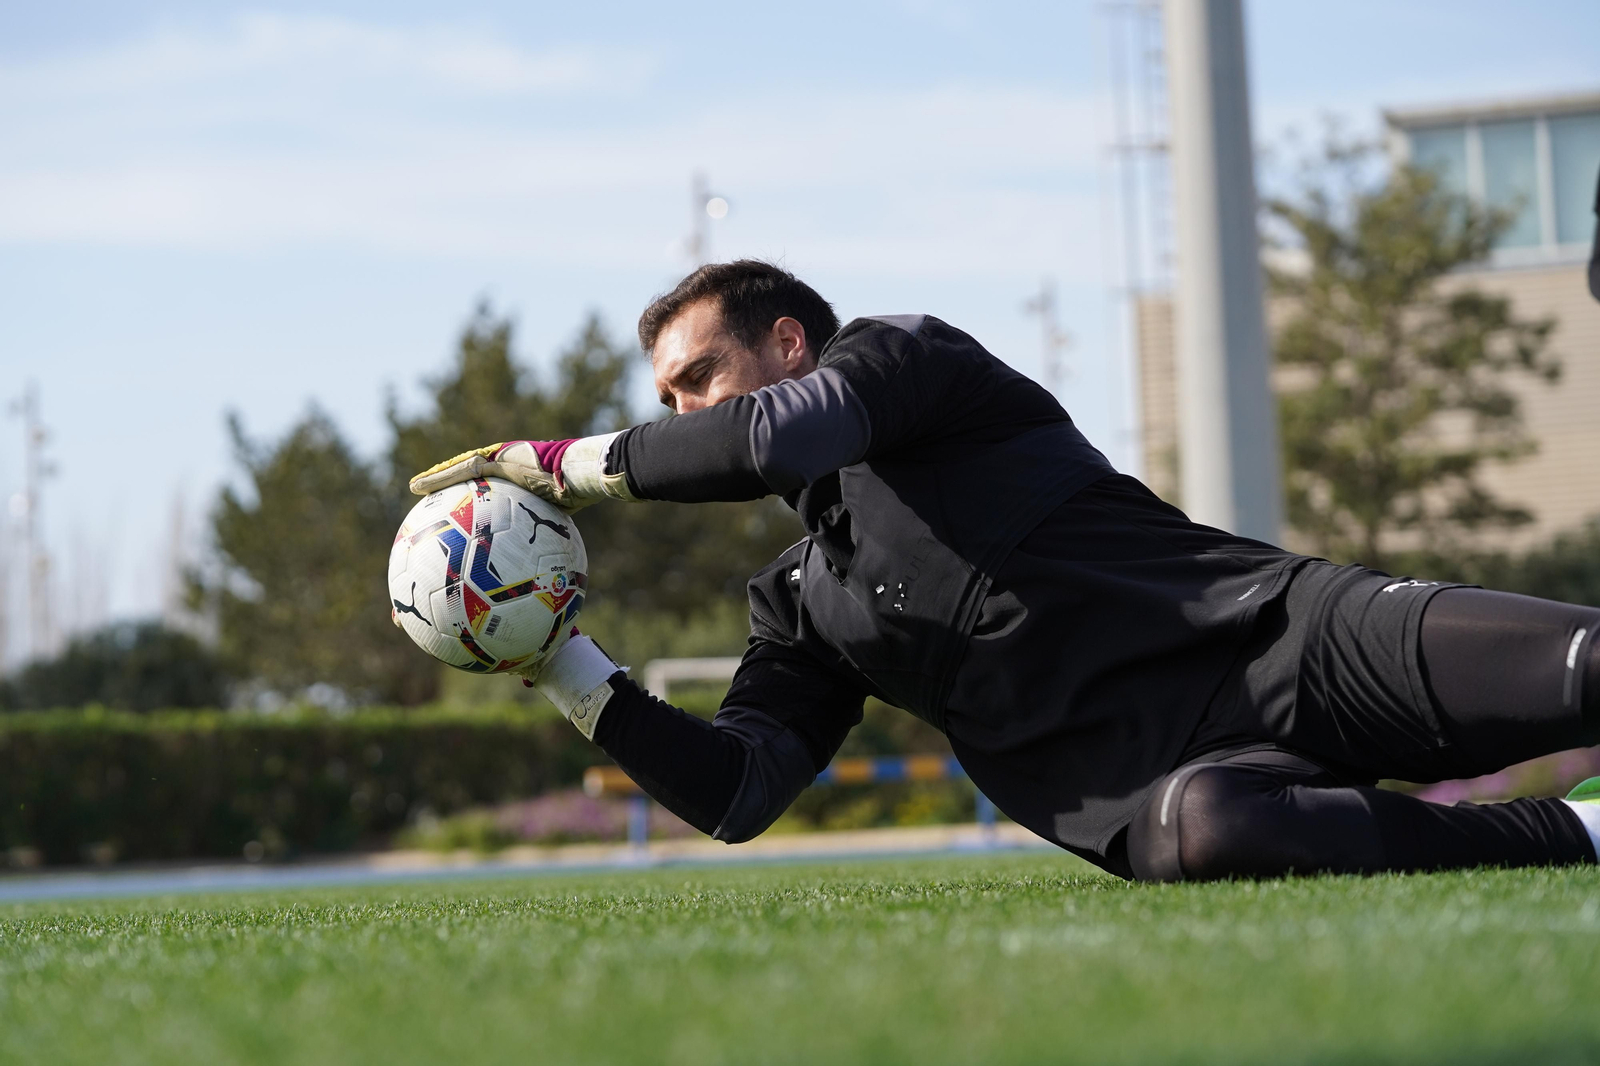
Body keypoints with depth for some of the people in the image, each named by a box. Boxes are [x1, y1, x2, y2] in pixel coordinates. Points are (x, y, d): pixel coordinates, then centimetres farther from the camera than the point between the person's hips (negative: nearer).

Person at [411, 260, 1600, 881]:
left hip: (1275, 629, -3)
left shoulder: (907, 352, 9)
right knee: (1194, 831, -39)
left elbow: (779, 437, -11)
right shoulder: (803, 604, 25)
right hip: (1153, 781, 3)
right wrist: (570, 671, 7)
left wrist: (567, 463, 0)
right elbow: (737, 793, 16)